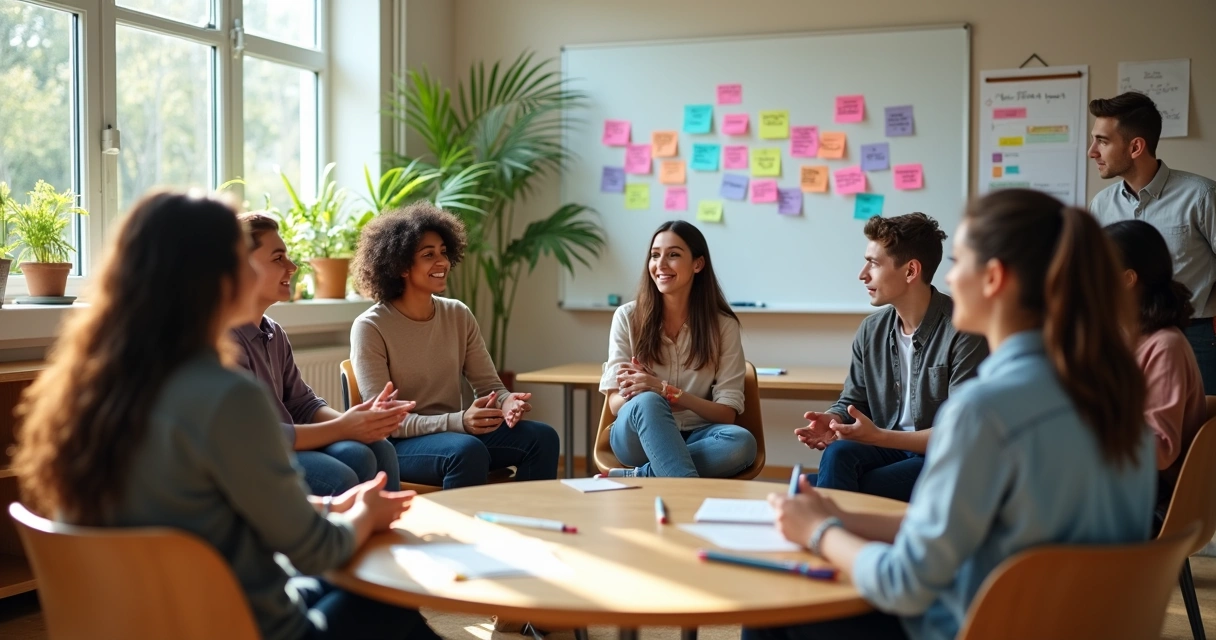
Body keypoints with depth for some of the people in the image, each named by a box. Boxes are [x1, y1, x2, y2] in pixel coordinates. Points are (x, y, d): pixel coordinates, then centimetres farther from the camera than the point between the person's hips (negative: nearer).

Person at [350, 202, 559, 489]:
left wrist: (507, 402, -20)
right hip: (400, 444, -5)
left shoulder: (459, 316, 6)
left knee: (542, 437, -17)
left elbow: (489, 385, 6)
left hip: (457, 432, 6)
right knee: (468, 449, -35)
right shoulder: (370, 328, -11)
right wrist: (458, 422, -31)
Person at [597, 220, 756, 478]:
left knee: (742, 442, -33)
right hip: (638, 435, -1)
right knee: (648, 402, -36)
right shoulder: (627, 317, 0)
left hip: (694, 437, 1)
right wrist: (634, 394, -27)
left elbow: (727, 414, -5)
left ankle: (633, 477, -30)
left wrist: (666, 390, -21)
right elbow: (615, 403, -2)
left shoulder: (723, 324, 0)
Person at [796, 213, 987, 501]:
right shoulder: (871, 330, 6)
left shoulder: (963, 331, -14)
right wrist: (833, 421, -13)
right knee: (838, 453, -29)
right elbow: (852, 403, 12)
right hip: (888, 448, 5)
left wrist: (879, 436, -23)